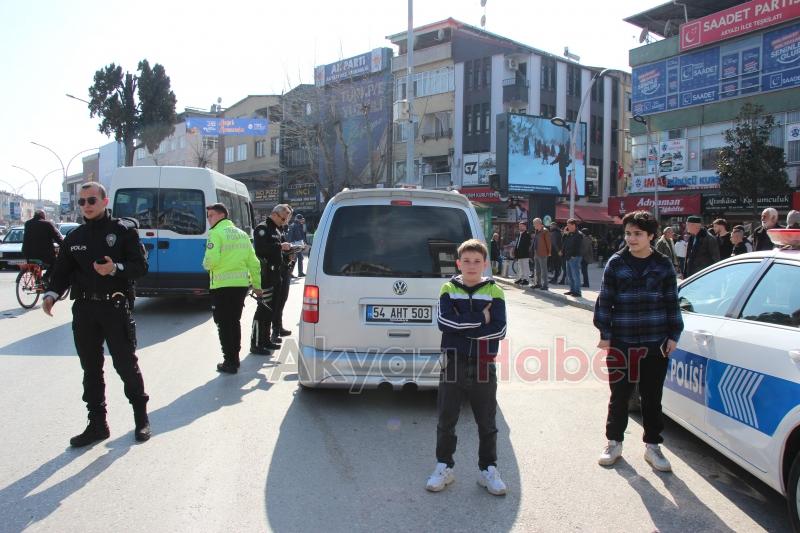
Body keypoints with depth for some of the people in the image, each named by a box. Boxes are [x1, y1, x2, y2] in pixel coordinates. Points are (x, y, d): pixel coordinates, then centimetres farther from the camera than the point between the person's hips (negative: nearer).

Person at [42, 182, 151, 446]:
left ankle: (141, 417, 19)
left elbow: (141, 265, -6)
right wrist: (51, 294, -6)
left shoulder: (123, 230, -1)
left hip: (115, 308, -4)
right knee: (91, 369, 10)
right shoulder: (75, 237, 12)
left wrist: (115, 269, -23)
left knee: (126, 365, 1)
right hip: (84, 309, 5)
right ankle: (97, 423, 21)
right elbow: (62, 271, 12)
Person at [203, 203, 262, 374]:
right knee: (235, 322, 18)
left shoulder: (216, 233, -9)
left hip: (223, 285, -6)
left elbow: (211, 260, -21)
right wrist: (257, 285, 20)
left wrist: (206, 265, 3)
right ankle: (235, 358, 25)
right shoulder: (242, 234, 13)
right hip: (242, 284, 7)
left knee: (224, 324, 3)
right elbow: (253, 262, 13)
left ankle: (229, 363, 4)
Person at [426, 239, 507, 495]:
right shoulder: (448, 290, 1)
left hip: (483, 367, 0)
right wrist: (481, 318, -15)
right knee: (446, 421, 10)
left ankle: (488, 469, 27)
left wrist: (463, 327, -15)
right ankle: (444, 467, 25)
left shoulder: (494, 292, 0)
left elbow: (499, 329, -11)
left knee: (487, 423, 11)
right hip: (453, 365, 0)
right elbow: (445, 322, -15)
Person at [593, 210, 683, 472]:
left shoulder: (663, 265, 4)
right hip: (621, 342, -1)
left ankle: (652, 445, 25)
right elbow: (605, 301, 0)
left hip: (656, 343, 1)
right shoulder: (616, 263, 0)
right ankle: (614, 442, 23)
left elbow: (672, 303, 8)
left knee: (652, 397, 11)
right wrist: (605, 334, -4)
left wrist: (673, 335, 3)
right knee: (619, 396, 8)